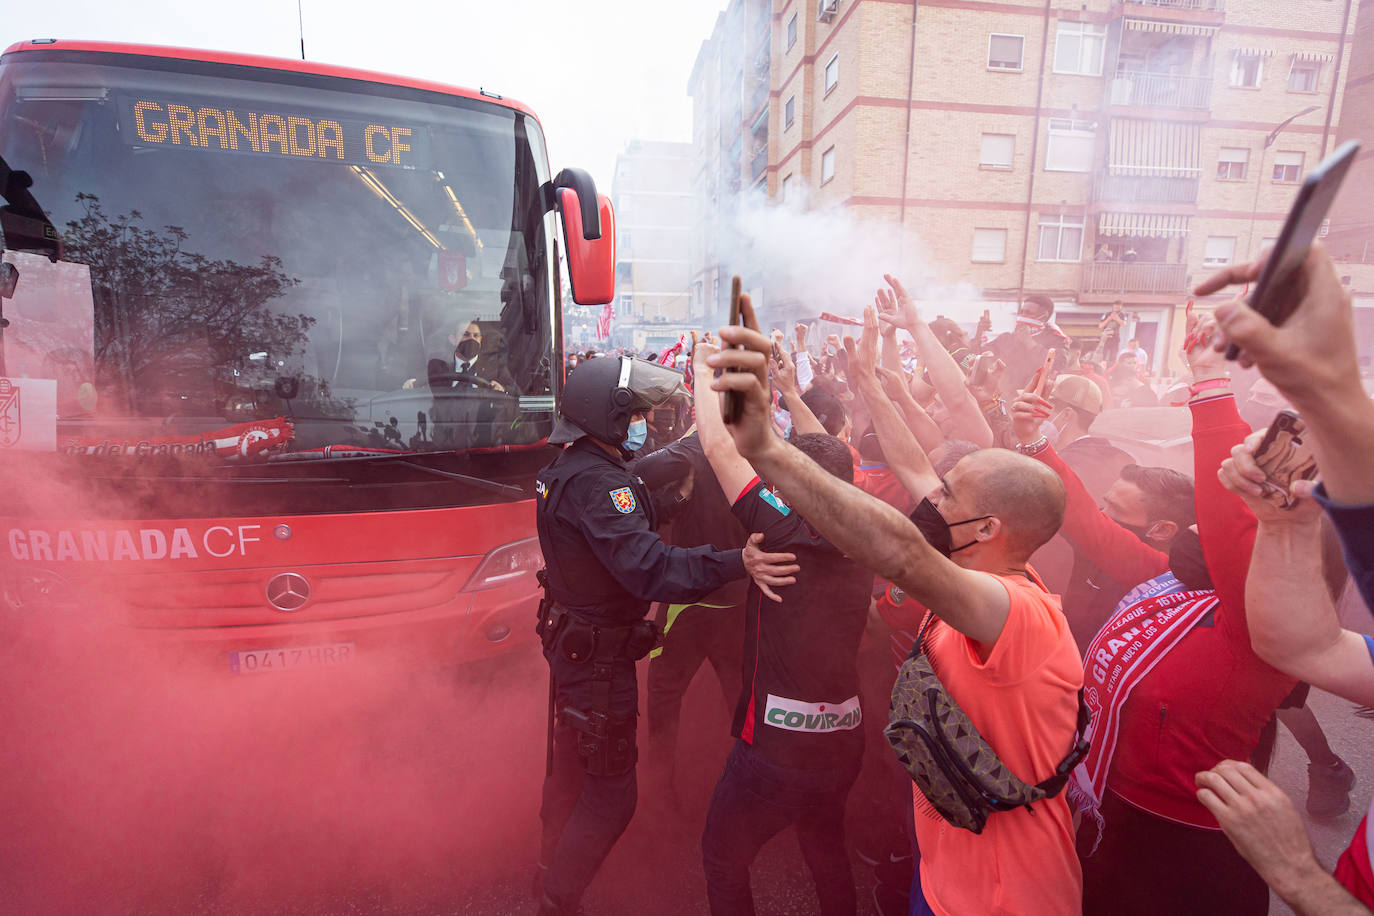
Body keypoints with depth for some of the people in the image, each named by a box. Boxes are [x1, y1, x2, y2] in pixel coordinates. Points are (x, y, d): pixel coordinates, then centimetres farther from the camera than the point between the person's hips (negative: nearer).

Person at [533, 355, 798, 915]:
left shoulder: (567, 469, 6)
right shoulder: (596, 481, -28)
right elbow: (647, 565, -39)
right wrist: (736, 564, -47)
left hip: (570, 636, 11)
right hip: (599, 655, -11)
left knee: (570, 765, 27)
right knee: (609, 793, 6)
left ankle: (551, 870, 47)